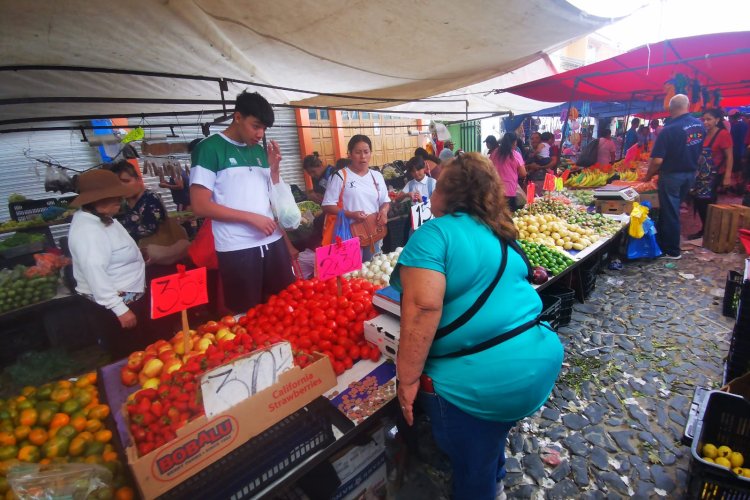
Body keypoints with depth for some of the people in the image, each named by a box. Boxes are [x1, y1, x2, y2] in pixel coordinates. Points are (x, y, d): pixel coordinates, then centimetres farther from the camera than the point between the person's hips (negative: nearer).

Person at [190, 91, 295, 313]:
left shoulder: (259, 151, 13)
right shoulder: (210, 148, -4)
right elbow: (200, 205, -10)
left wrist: (274, 170, 0)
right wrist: (251, 217, -15)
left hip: (273, 241, 6)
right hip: (237, 249, -5)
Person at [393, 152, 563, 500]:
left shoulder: (434, 233, -16)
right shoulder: (501, 234, 8)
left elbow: (423, 306, -27)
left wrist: (408, 378, -18)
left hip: (479, 382, -8)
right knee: (489, 440, 34)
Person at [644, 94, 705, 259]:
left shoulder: (669, 129, -22)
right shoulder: (699, 125, 1)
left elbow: (657, 160, -24)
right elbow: (699, 150, 14)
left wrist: (648, 176, -10)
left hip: (672, 175, -7)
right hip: (690, 173, 7)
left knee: (669, 213, 3)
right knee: (672, 210, 18)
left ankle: (672, 251, 11)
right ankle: (663, 242, 30)